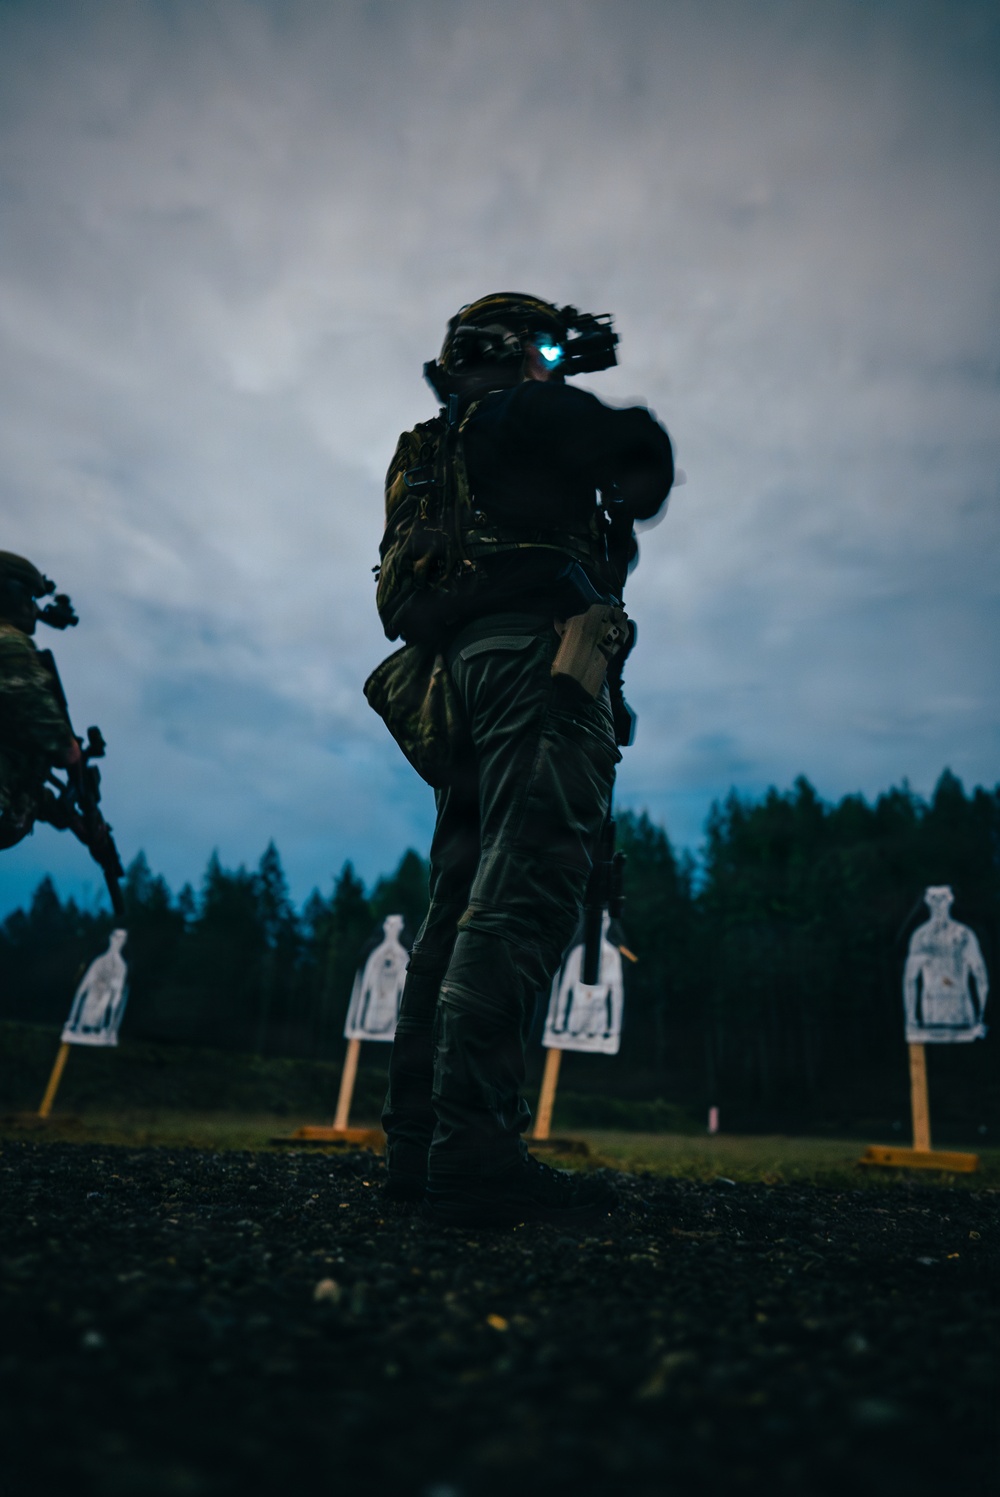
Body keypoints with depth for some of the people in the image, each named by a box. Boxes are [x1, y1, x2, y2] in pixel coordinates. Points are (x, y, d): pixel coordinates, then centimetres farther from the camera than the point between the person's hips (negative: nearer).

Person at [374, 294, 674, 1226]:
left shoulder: (432, 453, 33)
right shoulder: (524, 412, 9)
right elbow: (642, 453, -2)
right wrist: (632, 501, 21)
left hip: (461, 672, 9)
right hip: (537, 652, -9)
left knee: (462, 903, 4)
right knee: (523, 895, -19)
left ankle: (417, 1143, 5)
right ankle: (474, 1148, -25)